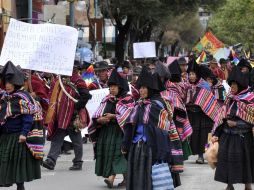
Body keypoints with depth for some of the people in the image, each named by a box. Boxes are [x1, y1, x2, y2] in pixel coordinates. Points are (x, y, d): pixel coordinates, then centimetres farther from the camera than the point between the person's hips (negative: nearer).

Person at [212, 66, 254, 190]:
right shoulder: (229, 98, 9)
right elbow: (222, 117, 12)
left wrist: (236, 124, -14)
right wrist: (216, 134, 5)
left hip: (243, 137, -5)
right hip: (227, 135, 5)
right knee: (226, 160, 4)